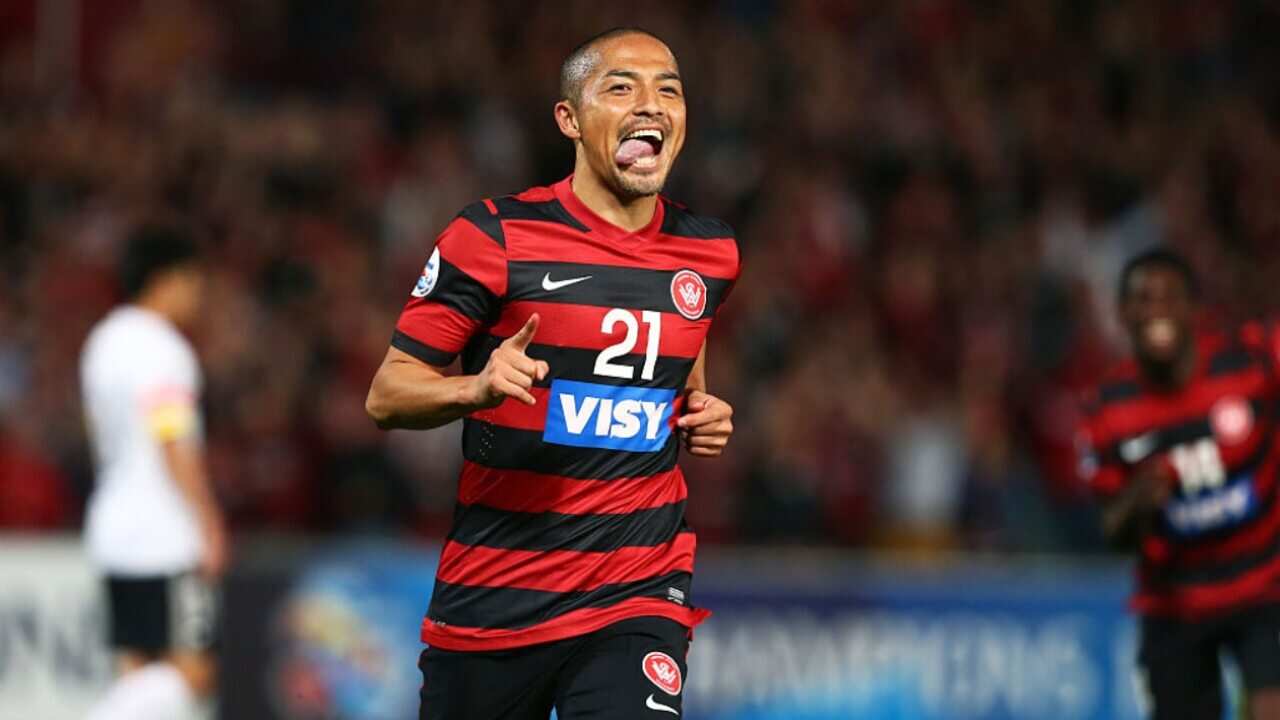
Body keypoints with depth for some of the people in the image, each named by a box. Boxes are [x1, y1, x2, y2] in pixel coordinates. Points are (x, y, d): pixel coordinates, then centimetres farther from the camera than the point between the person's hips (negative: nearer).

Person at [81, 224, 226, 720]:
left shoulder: (105, 340, 14)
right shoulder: (161, 349, -14)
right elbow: (176, 447, -19)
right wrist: (209, 527, -14)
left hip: (114, 526, 9)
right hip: (166, 539, -9)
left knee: (138, 675, 8)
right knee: (191, 675, -7)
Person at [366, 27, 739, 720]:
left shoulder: (709, 253, 8)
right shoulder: (493, 238, -7)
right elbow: (387, 395, -5)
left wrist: (701, 415, 6)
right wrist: (478, 389, -24)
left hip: (641, 589, 2)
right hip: (492, 600, -2)